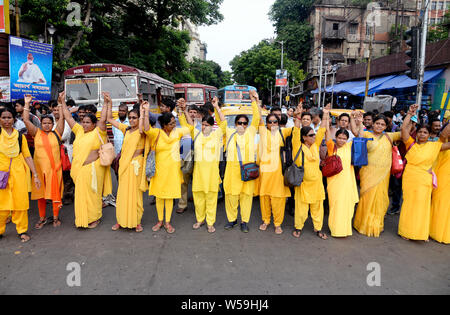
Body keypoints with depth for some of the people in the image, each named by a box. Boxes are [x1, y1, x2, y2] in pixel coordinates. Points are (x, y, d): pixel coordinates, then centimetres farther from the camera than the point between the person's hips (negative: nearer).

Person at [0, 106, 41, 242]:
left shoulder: (20, 136, 10)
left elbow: (27, 156, 8)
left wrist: (35, 174, 4)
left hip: (18, 172, 1)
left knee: (21, 201, 1)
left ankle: (22, 230, 14)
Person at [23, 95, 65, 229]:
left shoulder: (56, 133, 5)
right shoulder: (36, 133, 6)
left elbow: (62, 118, 1)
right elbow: (26, 120, 1)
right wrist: (27, 104, 1)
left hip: (54, 168, -1)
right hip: (39, 168, 1)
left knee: (55, 192, 4)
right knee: (40, 193, 8)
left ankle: (56, 218, 17)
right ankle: (42, 218, 21)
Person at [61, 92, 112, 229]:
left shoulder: (98, 133, -4)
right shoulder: (79, 131, 12)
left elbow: (103, 120, -16)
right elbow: (68, 118, 16)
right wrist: (63, 102, 15)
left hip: (92, 168, -6)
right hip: (78, 169, 6)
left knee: (92, 194, 1)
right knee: (81, 194, 13)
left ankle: (95, 219, 14)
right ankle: (82, 219, 25)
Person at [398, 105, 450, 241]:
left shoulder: (434, 146, 7)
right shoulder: (411, 144, 2)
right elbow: (404, 129, -7)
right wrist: (410, 114, -7)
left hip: (425, 180, 1)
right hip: (409, 178, -1)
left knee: (422, 204, 6)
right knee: (408, 203, 7)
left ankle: (422, 232, 19)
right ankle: (406, 231, 17)